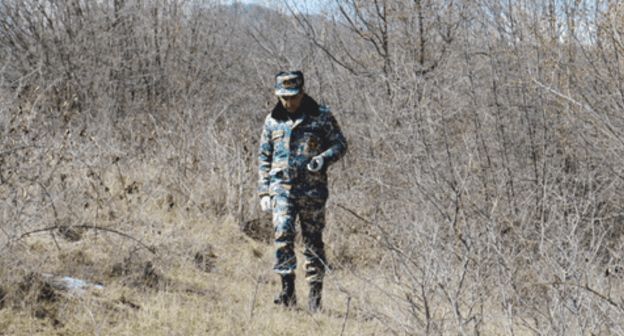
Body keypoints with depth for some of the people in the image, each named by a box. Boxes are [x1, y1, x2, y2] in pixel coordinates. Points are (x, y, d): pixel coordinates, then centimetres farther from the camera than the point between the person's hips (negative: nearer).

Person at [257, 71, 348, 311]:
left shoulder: (321, 117, 3)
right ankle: (287, 290, -12)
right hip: (282, 187, 2)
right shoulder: (273, 121, 11)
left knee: (313, 241, 2)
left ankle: (315, 293, 11)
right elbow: (264, 157, 16)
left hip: (312, 189, -2)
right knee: (283, 234, -15)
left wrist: (324, 158, -16)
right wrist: (264, 191, 10)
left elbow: (340, 144, 5)